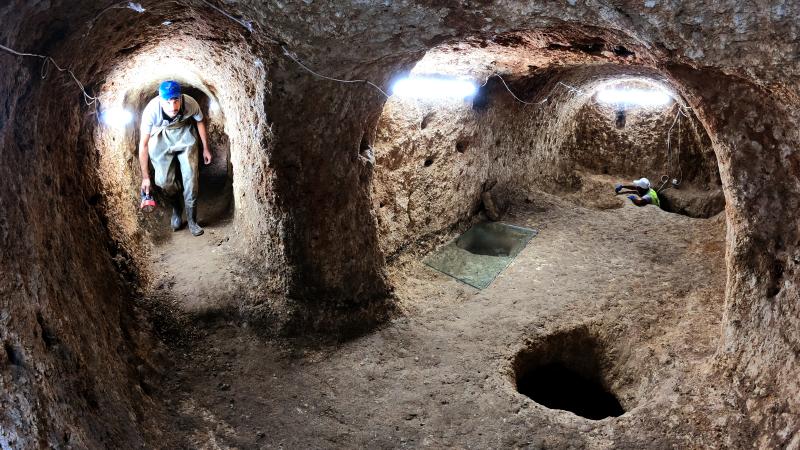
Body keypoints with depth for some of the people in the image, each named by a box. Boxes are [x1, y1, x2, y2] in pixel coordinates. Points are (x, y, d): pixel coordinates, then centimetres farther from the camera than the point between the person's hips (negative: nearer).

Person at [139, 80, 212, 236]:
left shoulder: (190, 103, -30)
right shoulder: (151, 110, -34)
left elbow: (200, 122, -5)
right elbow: (143, 144, -23)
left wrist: (206, 148, 4)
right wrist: (145, 177, -19)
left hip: (185, 136, 1)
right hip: (161, 140, 0)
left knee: (191, 178, -9)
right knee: (163, 180, -8)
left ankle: (192, 220, 9)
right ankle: (176, 208, 25)